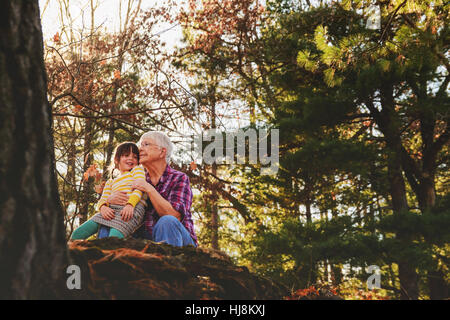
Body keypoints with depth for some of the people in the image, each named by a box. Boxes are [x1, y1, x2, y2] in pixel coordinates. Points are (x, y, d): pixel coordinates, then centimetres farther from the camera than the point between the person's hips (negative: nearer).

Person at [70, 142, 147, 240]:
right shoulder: (110, 182, 34)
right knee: (77, 234, -8)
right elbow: (103, 200, 18)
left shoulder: (137, 170, 21)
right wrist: (103, 207, -9)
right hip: (111, 210, 6)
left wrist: (130, 204, -18)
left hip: (132, 209, -6)